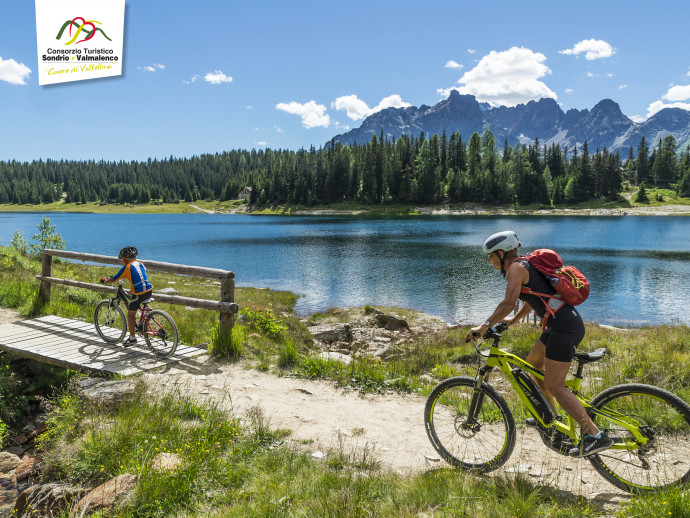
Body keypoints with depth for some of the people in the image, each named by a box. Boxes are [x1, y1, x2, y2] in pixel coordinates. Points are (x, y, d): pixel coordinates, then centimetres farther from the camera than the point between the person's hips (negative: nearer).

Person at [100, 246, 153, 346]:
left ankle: (132, 338, 15)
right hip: (149, 291, 7)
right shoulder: (140, 264, 16)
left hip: (139, 294, -7)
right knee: (130, 306, 33)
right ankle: (135, 325, 32)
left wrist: (104, 281, 22)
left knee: (130, 314, 11)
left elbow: (113, 279, 3)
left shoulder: (127, 267, -2)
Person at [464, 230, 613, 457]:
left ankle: (595, 435, -7)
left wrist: (484, 326, -19)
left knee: (554, 386, -8)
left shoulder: (516, 267, -11)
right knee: (532, 364, 23)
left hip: (565, 327, -10)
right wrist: (513, 321, 34)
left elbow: (508, 302, -24)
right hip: (564, 323, 10)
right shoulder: (524, 265, 18)